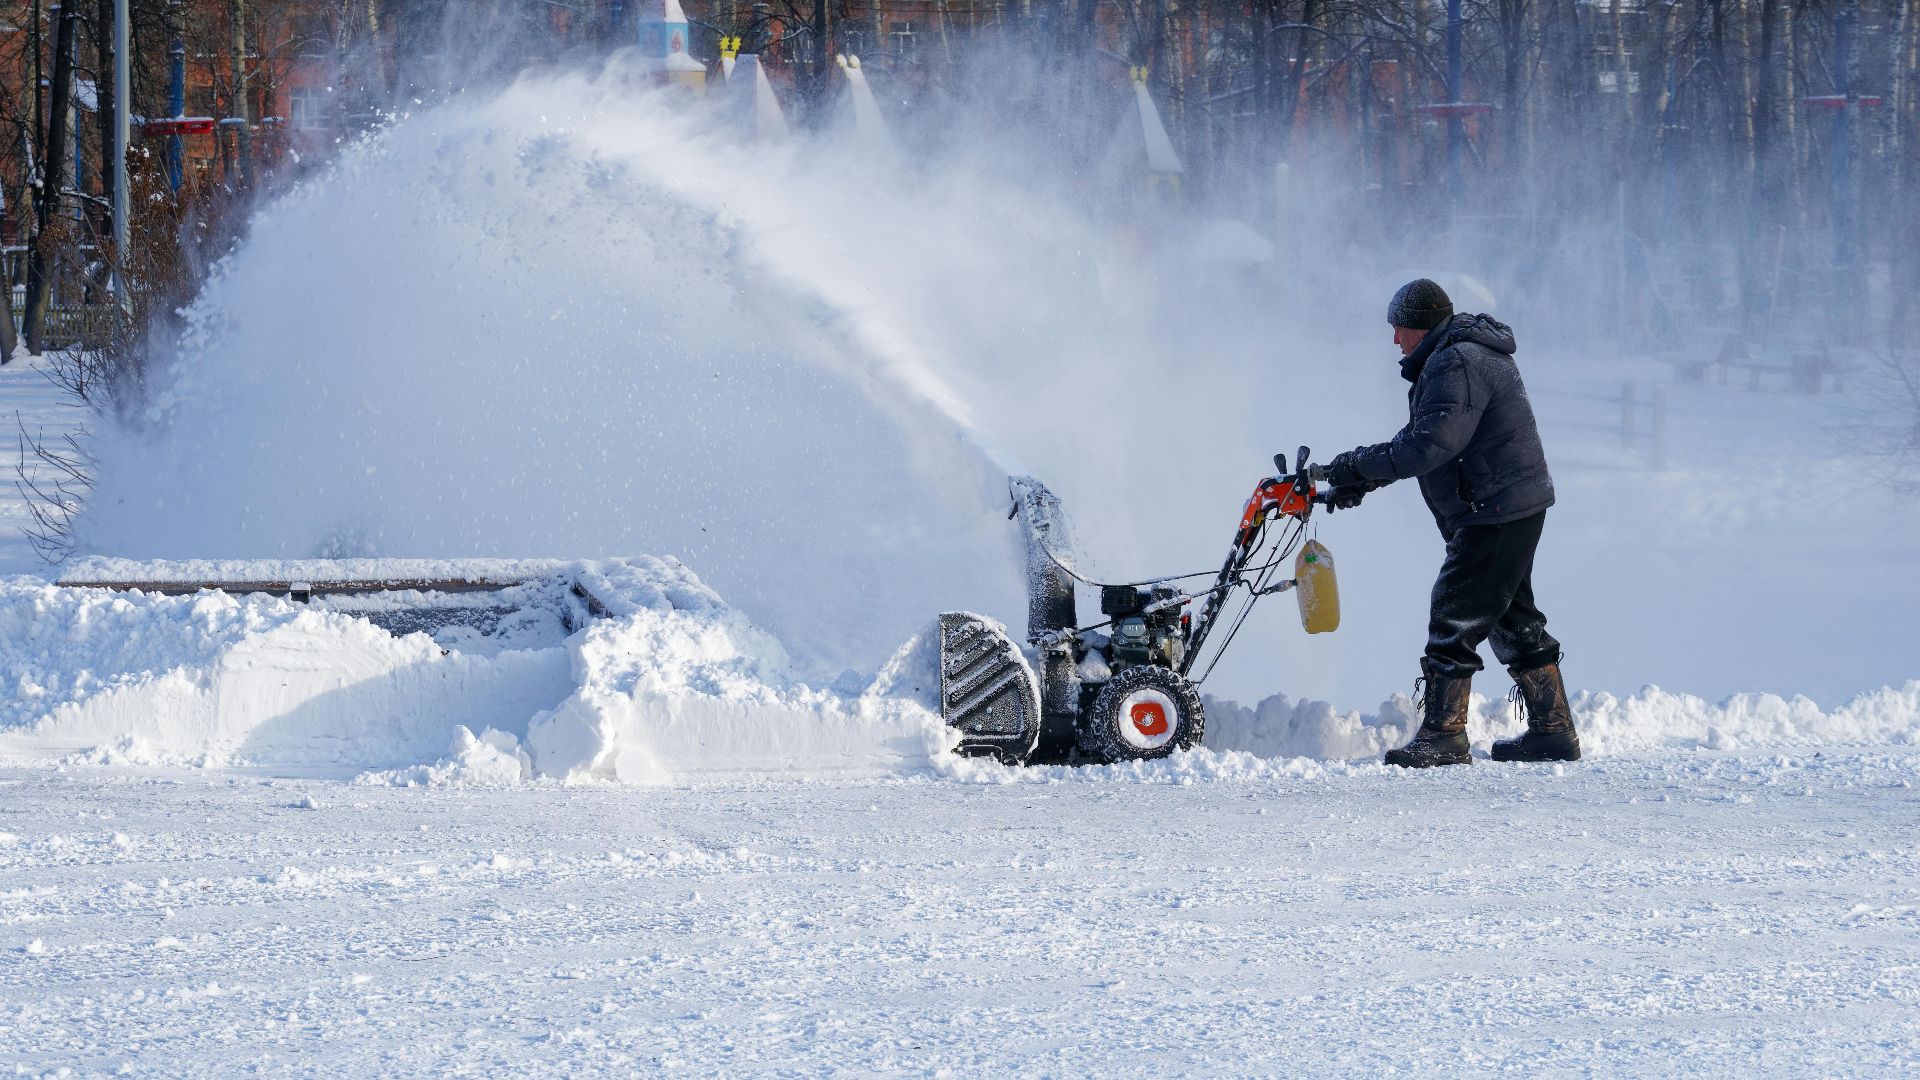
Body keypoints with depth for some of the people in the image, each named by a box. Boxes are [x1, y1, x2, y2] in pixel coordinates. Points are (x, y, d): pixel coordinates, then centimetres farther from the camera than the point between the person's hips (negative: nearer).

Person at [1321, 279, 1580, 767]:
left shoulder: (1456, 365, -18)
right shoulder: (1462, 357, 17)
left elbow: (1430, 446, -26)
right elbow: (1421, 438, 19)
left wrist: (1362, 466, -16)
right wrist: (1362, 476, 9)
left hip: (1495, 515, -11)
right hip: (1516, 509, 11)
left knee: (1455, 619, -8)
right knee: (1513, 620, 16)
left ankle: (1443, 736, -7)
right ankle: (1553, 731, 20)